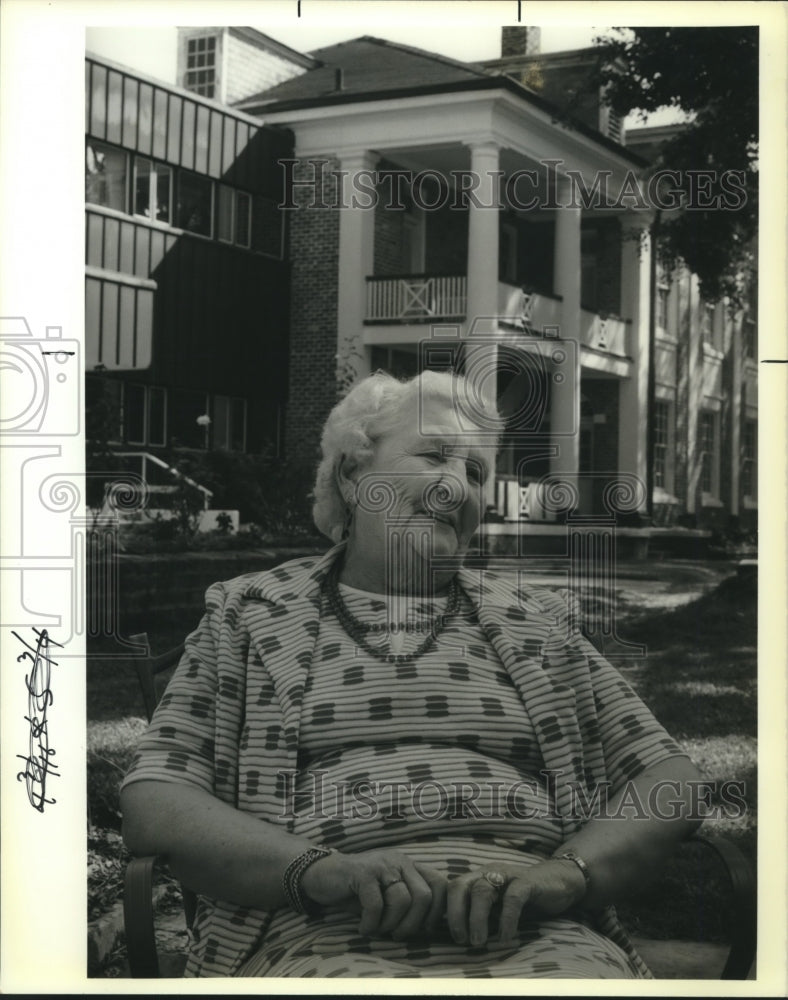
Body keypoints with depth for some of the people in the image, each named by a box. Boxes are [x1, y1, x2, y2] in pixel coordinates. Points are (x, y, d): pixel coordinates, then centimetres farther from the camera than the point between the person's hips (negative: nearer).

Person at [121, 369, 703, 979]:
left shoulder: (537, 623, 21)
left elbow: (674, 783, 14)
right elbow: (152, 808, 5)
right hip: (325, 933, -2)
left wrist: (565, 873, -8)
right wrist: (319, 868, -14)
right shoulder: (248, 615, 16)